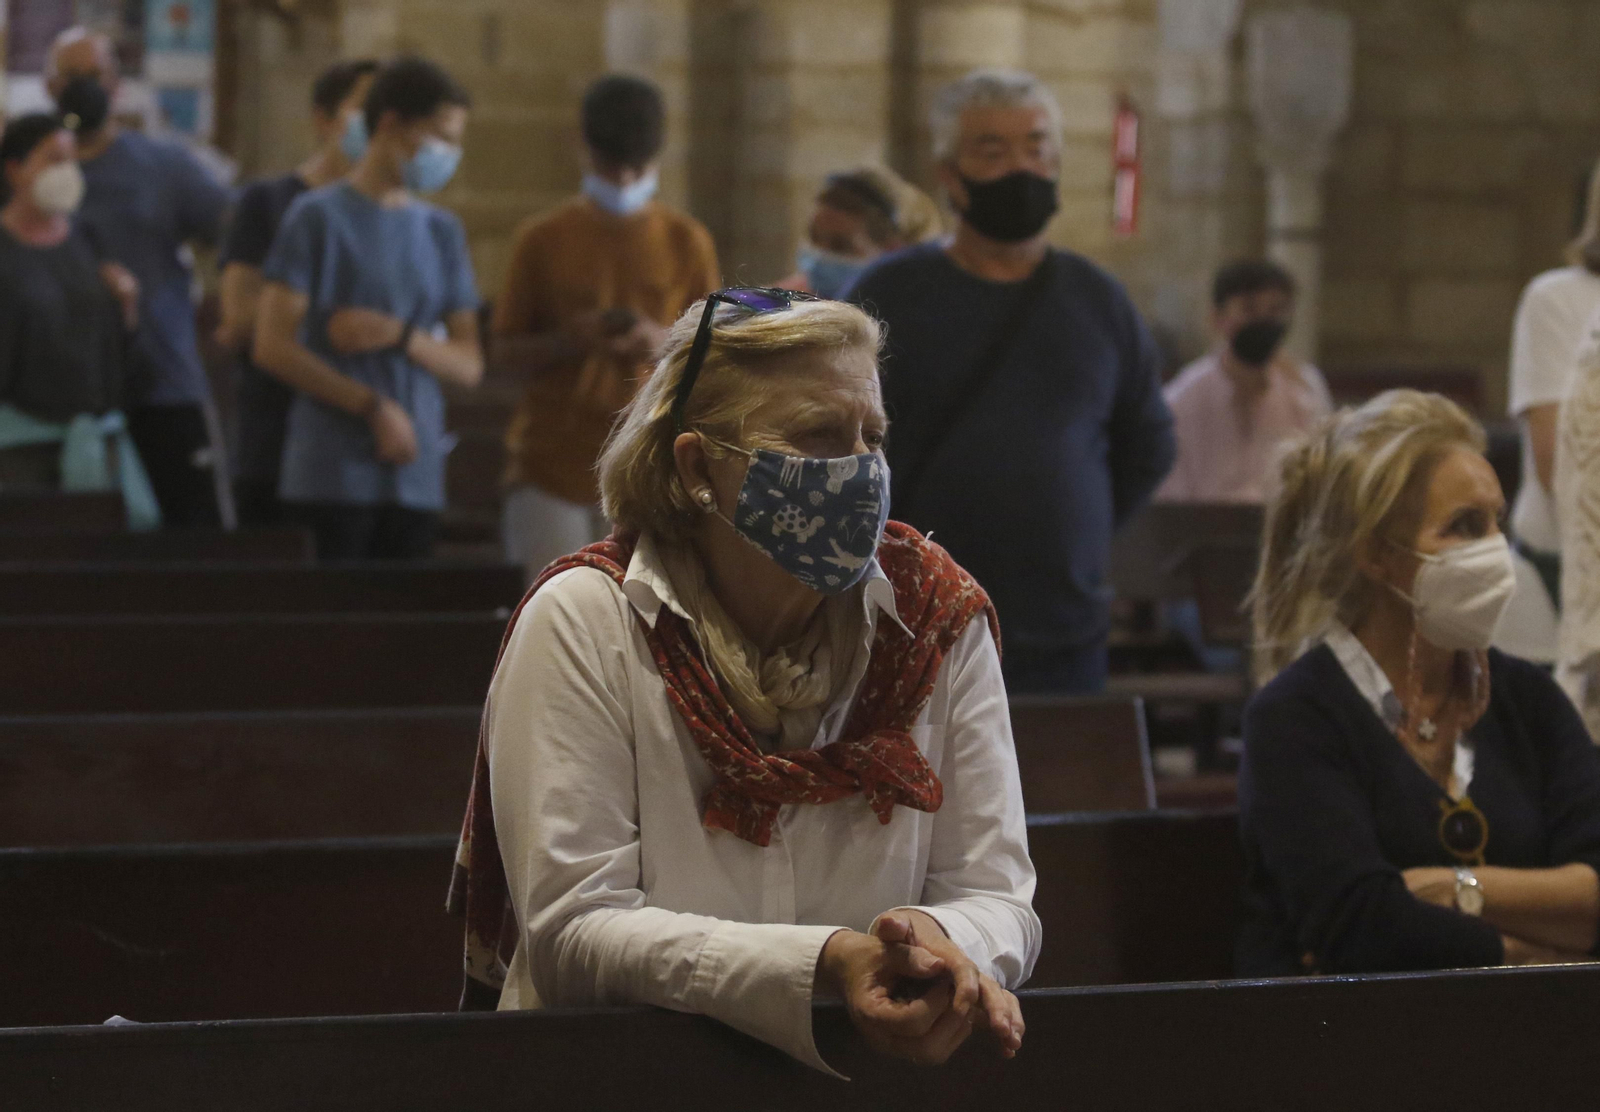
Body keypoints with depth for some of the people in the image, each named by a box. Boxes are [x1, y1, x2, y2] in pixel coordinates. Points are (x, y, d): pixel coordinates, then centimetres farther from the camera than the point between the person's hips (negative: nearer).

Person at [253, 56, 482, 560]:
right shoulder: (320, 217, 0)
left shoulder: (441, 231, 16)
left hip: (418, 478, 5)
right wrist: (373, 407, -10)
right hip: (333, 476, -5)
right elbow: (273, 346, -6)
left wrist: (400, 335, -6)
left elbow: (468, 365, 13)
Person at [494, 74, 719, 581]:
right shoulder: (544, 239, 2)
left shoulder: (686, 243, 5)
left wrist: (666, 343, -12)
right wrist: (569, 340, -14)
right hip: (551, 462, -1)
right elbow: (505, 351, 5)